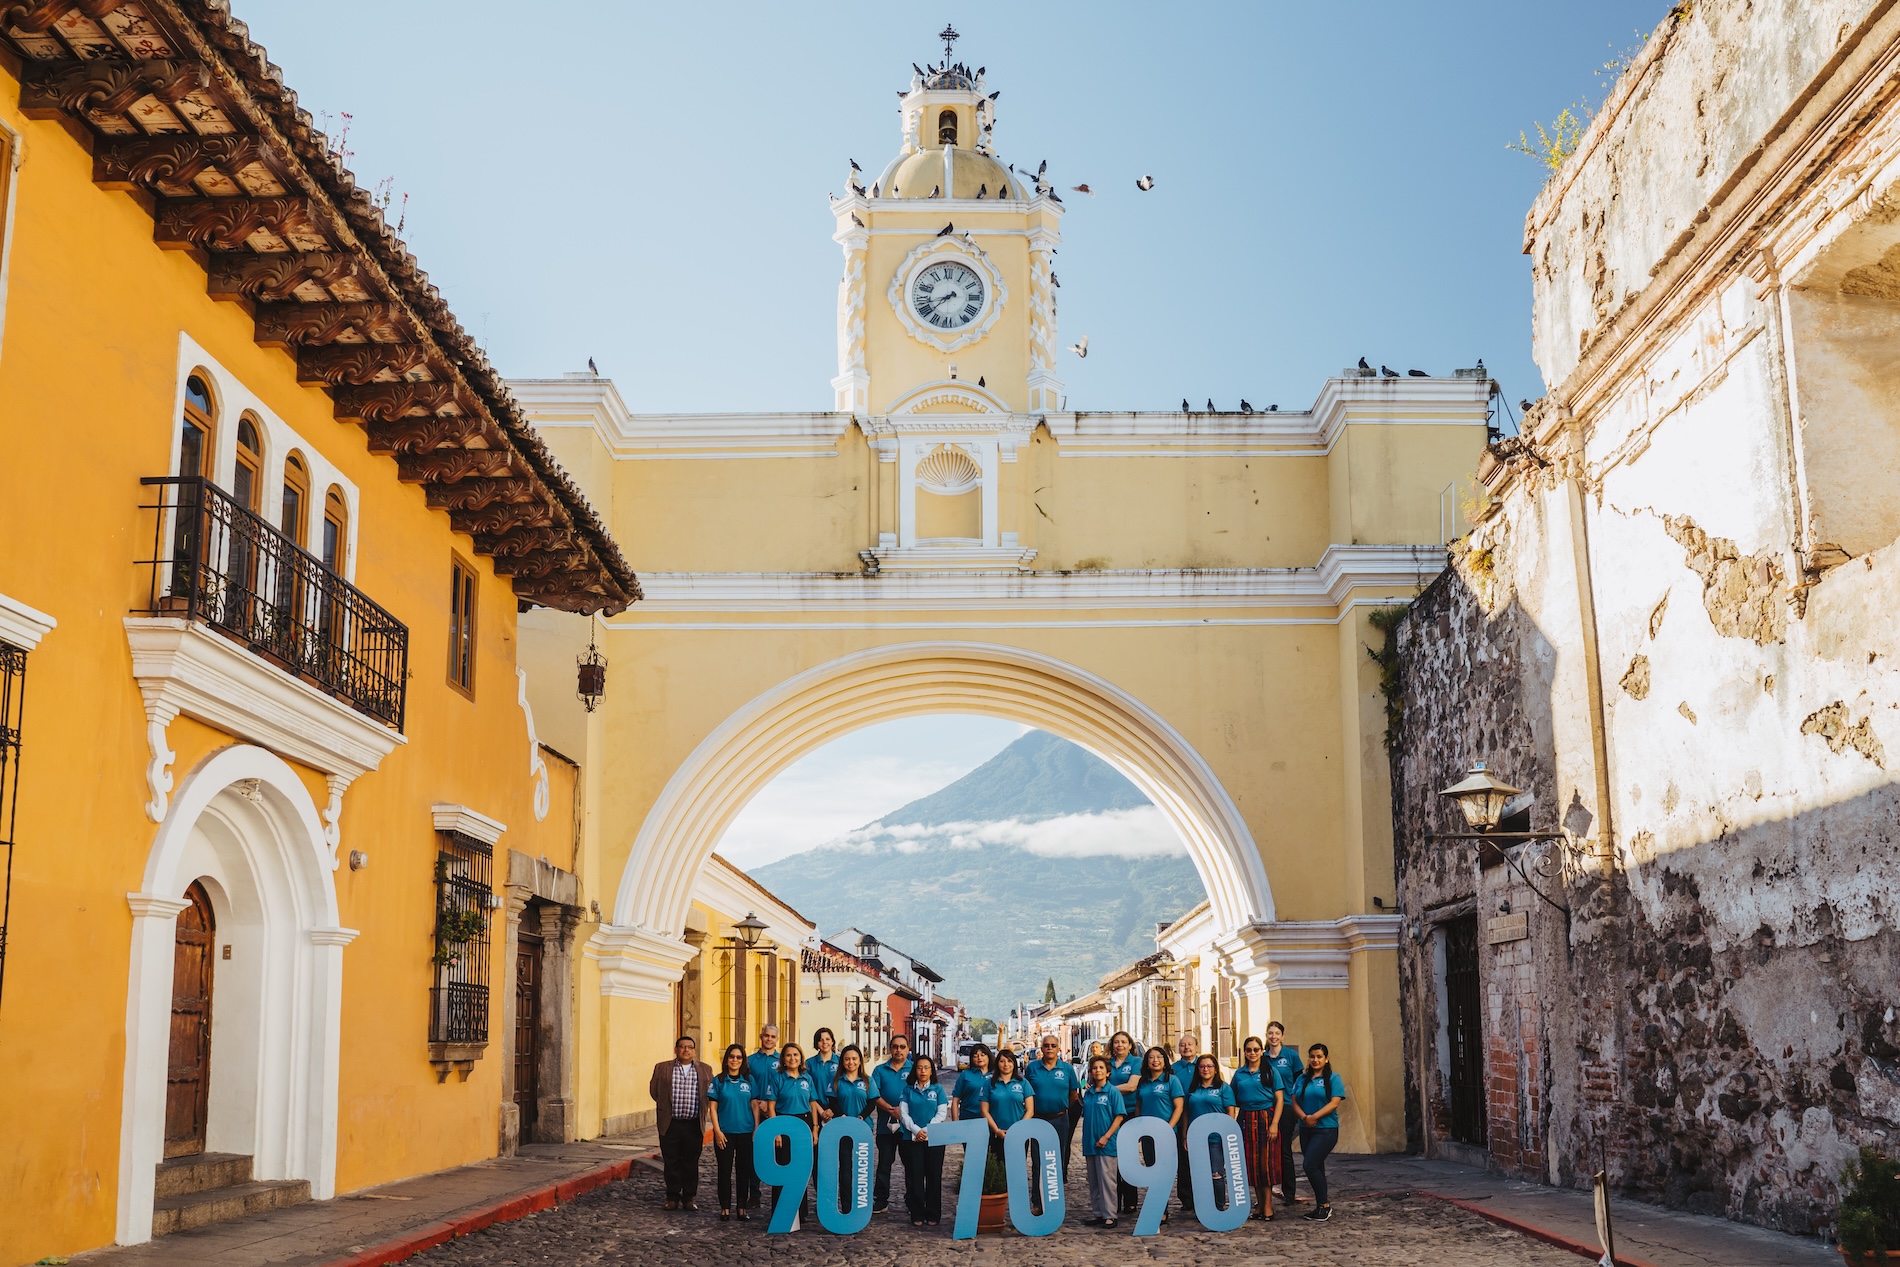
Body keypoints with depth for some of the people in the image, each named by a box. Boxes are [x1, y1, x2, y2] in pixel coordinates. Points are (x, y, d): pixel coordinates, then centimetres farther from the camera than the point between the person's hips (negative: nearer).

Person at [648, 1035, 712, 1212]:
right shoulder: (662, 1068, 5)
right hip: (670, 1124, -1)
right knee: (671, 1163, 3)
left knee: (691, 1163, 5)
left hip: (694, 1125, 1)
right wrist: (667, 1106, 8)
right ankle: (672, 1197, 12)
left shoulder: (705, 1070, 7)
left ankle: (689, 1197, 14)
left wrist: (701, 1112, 5)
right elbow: (654, 1090, 6)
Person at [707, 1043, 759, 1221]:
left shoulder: (749, 1080, 4)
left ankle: (742, 1208, 14)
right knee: (725, 1171, 2)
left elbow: (754, 1106, 6)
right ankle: (725, 1208, 10)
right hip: (725, 1132, -1)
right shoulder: (718, 1080, 0)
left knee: (744, 1170, 6)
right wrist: (717, 1131, -9)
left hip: (746, 1132, 1)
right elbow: (713, 1108, -1)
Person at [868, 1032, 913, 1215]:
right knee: (884, 1162, 6)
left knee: (910, 1163, 5)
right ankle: (881, 1201, 11)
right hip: (885, 1124, 2)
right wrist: (890, 1109, -15)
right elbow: (874, 1095, 0)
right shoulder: (880, 1070, 9)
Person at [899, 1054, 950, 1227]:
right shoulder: (908, 1089, 8)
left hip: (934, 1139, 0)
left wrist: (927, 1130, -13)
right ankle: (917, 1215, 6)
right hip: (912, 1139, 0)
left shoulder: (938, 1090, 6)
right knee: (914, 1177, 0)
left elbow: (942, 1113, -1)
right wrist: (916, 1130, -13)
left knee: (934, 1177, 1)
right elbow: (903, 1113, 2)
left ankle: (933, 1215, 8)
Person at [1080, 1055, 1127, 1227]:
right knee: (1093, 1181, 9)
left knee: (1107, 1180, -5)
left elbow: (1119, 1116, -9)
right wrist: (1085, 1140, 10)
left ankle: (1110, 1215, 0)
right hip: (1090, 1143, 6)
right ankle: (1099, 1213, 17)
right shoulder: (1088, 1092, 10)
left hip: (1106, 1144, -6)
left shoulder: (1113, 1092, -6)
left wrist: (1106, 1137, -15)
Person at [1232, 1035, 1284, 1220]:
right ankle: (1259, 1202, 11)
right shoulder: (1239, 1074, 10)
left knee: (1266, 1161, -5)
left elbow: (1279, 1100, -3)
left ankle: (1268, 1204, -1)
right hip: (1246, 1120, 3)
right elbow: (1234, 1101, 15)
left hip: (1266, 1118, -3)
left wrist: (1274, 1124, -12)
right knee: (1251, 1162, 2)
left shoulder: (1270, 1072, 1)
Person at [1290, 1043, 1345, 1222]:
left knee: (1310, 1165, -15)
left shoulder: (1333, 1078, -2)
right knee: (1316, 1168, 10)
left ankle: (1324, 1205, -4)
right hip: (1306, 1130, 6)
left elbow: (1335, 1103, -12)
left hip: (1326, 1129, -5)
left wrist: (1315, 1117, -21)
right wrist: (1304, 1117, -15)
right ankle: (1321, 1207, 18)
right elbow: (1294, 1102, 5)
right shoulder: (1302, 1079, 12)